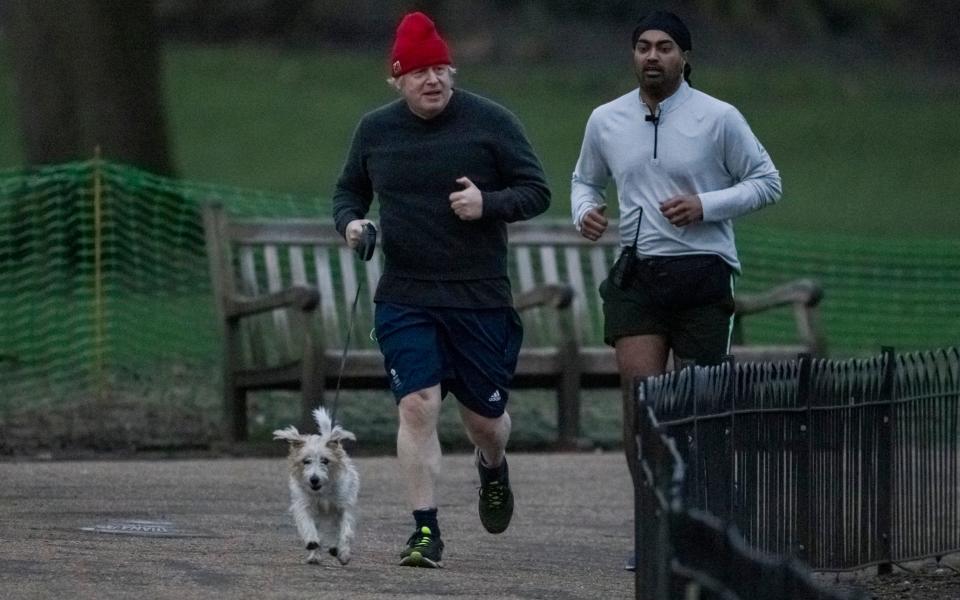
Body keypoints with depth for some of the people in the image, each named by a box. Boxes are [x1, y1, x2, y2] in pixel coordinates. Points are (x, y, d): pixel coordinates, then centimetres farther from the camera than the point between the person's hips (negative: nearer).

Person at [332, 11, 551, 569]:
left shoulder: (491, 122, -4)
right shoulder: (375, 130, 4)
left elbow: (537, 191, -1)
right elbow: (349, 190, 19)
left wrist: (488, 204, -19)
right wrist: (350, 222, -3)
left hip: (481, 298, -1)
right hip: (404, 298, 1)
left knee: (485, 415, 8)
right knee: (417, 406, -13)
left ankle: (493, 470, 44)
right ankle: (426, 531, -7)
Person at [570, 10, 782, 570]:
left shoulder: (719, 118, -4)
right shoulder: (606, 121, 7)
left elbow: (767, 181, 2)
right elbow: (586, 179, 23)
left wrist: (705, 205, -12)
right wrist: (585, 210, 0)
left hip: (704, 273, -2)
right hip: (637, 275, 2)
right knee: (639, 393, -12)